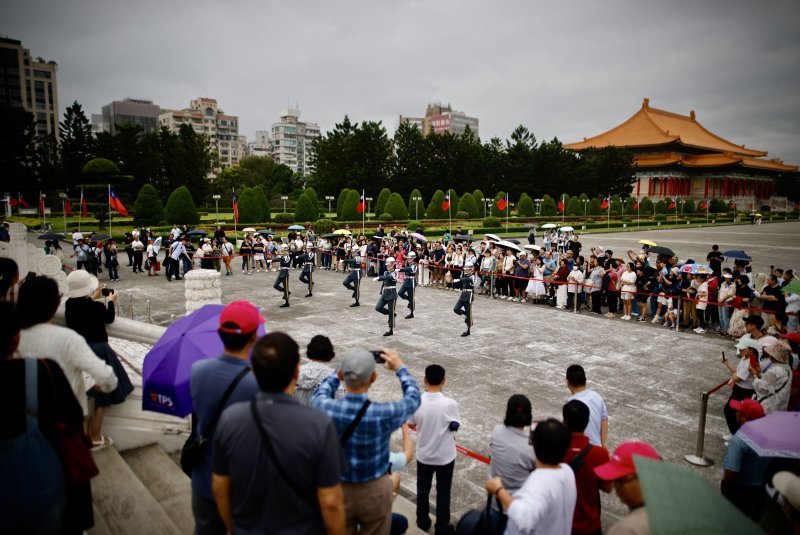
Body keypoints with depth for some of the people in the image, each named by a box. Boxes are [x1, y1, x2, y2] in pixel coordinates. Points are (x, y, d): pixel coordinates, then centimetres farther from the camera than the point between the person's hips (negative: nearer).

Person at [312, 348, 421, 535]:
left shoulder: (325, 408, -23)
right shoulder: (384, 414, -28)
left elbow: (319, 395, 5)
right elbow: (413, 398, -5)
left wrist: (342, 372, 9)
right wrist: (400, 368, 7)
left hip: (338, 489, 2)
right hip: (374, 491, -2)